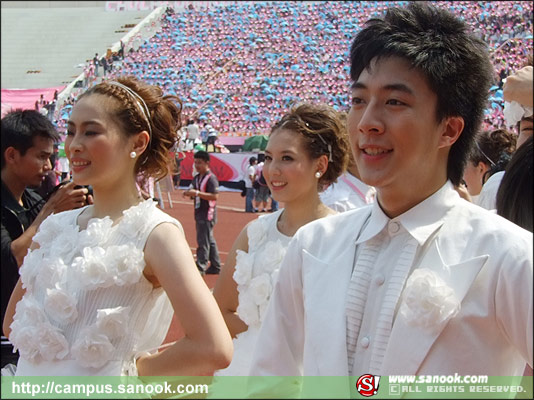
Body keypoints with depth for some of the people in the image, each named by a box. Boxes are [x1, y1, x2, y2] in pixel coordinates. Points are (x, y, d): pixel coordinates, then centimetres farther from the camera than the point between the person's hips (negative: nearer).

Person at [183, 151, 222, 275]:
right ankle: (216, 266, 24)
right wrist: (189, 194, -2)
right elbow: (194, 194, 21)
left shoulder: (211, 178, -14)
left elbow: (215, 196, -22)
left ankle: (200, 268, -7)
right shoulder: (196, 178, 12)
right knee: (210, 241, 15)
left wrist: (197, 193, -27)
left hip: (207, 214, -9)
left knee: (203, 242, -8)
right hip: (199, 213, 9)